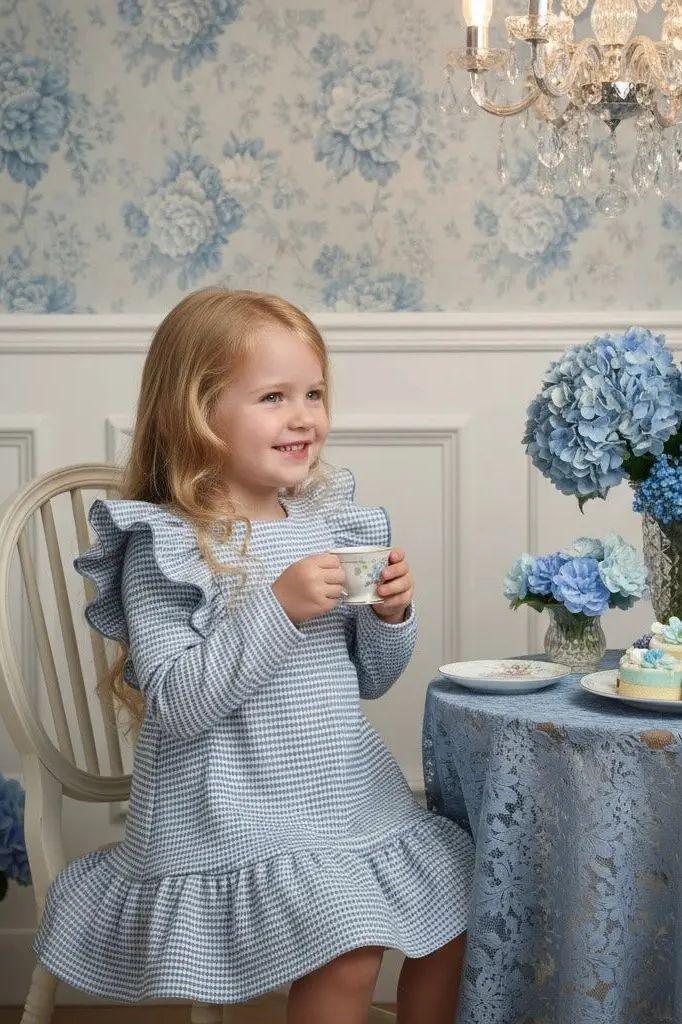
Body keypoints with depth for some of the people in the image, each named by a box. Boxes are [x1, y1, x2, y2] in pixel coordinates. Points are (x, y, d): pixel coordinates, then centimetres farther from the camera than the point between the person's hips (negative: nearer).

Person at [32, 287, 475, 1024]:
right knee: (349, 951, -20)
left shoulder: (327, 521, 5)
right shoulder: (166, 547, -14)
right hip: (241, 811, -7)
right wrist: (280, 607, -27)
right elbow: (176, 703, -22)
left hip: (349, 793, 7)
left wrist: (390, 617, -7)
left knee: (452, 910, 9)